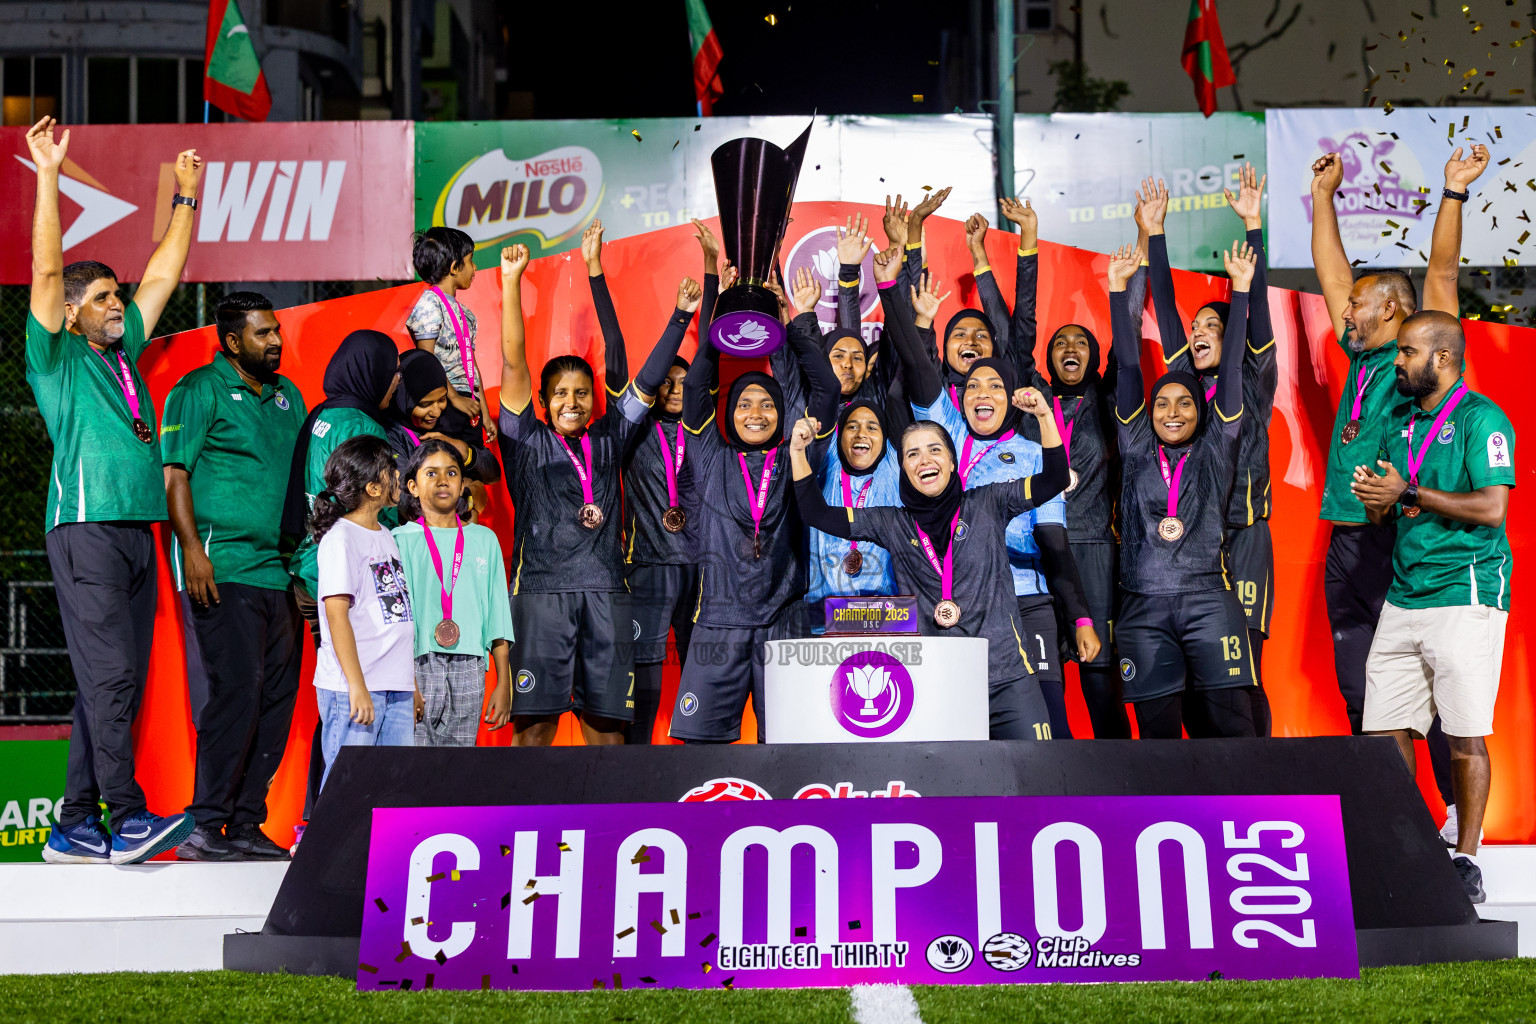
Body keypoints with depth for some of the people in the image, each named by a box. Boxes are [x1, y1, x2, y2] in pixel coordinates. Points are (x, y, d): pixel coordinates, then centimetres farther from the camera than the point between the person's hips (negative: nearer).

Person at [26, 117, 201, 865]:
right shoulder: (57, 358, 4)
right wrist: (48, 175, -9)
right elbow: (46, 270, -5)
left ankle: (76, 828, 8)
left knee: (117, 684, 5)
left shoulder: (123, 354, 21)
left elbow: (163, 275, 27)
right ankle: (126, 819, -16)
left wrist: (186, 195, 29)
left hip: (137, 531, 7)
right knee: (110, 673, -13)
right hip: (87, 529, -7)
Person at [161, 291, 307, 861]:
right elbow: (175, 474, -7)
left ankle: (246, 824, 11)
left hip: (280, 573, 7)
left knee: (276, 699, 5)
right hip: (224, 571, -7)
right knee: (236, 692, -13)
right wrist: (192, 547, -17)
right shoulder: (199, 391, 0)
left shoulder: (288, 396, 20)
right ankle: (205, 825, -7)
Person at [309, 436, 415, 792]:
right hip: (354, 687, -8)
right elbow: (337, 613, -15)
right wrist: (356, 686, -20)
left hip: (396, 689, 8)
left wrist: (412, 685, 18)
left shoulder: (385, 536, 17)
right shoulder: (340, 538, -8)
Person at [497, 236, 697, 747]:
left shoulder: (609, 439, 18)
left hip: (605, 590, 3)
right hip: (541, 586, -3)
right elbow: (513, 362, 5)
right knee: (534, 720, -8)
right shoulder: (527, 441, 11)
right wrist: (511, 281, 0)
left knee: (607, 723, 1)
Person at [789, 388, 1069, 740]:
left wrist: (1044, 416, -11)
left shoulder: (986, 505, 7)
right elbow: (818, 515, 10)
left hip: (1005, 677, -1)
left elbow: (1054, 480, 1)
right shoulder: (893, 524, 10)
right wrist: (798, 452, -1)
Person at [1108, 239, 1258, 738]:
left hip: (1208, 600, -1)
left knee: (1229, 726, -7)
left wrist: (1241, 289, 4)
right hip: (1144, 608, 1)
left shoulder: (1215, 449, 11)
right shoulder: (1137, 450, 13)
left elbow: (1230, 368, 7)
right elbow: (1128, 368, 11)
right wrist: (1118, 288, 11)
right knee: (1156, 732, 1)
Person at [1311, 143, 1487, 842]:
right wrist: (1323, 196, 26)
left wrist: (1454, 195, -15)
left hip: (1403, 540, -7)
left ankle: (1460, 810, -2)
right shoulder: (1361, 356, 17)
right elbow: (1331, 272, 24)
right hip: (1348, 539, 8)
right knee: (1358, 681, 8)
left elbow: (1442, 274, -10)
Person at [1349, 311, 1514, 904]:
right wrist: (1373, 496, -1)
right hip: (1404, 597, 7)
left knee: (1466, 737, -4)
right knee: (1384, 729, 4)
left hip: (1466, 595, -7)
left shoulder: (1481, 419, -5)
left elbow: (1491, 507, -16)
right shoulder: (1401, 426, 18)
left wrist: (1411, 493, -12)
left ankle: (1465, 862, 3)